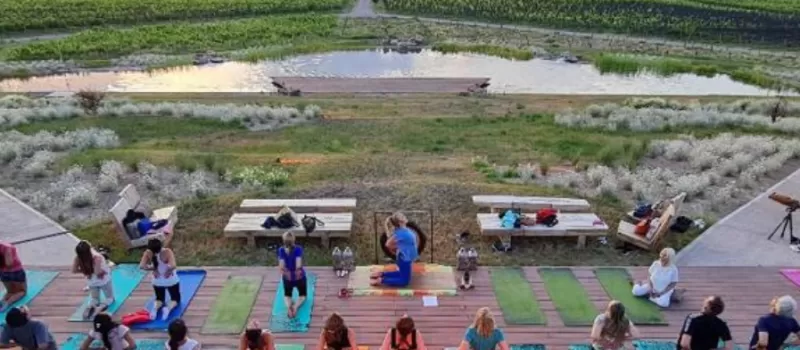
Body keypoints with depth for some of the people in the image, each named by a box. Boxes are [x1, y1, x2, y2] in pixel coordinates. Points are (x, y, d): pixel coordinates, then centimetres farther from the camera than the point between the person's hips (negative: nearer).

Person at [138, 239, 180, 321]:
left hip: (158, 282, 3)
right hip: (171, 281, -3)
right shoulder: (167, 252, -31)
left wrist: (153, 269, -13)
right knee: (176, 298, 20)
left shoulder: (148, 253, -21)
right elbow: (173, 266, -42)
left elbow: (142, 266, -28)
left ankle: (155, 307, -8)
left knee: (159, 299, 27)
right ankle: (168, 308, -14)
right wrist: (169, 270, -21)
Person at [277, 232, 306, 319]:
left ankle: (288, 306, -9)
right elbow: (298, 265, -31)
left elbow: (281, 266, -24)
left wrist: (285, 271, -6)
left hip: (287, 277, 1)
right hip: (299, 276, -1)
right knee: (302, 295, 24)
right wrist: (298, 270, -12)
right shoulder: (298, 249, -22)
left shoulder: (281, 250, -16)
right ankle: (296, 306, -9)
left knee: (287, 295, 27)